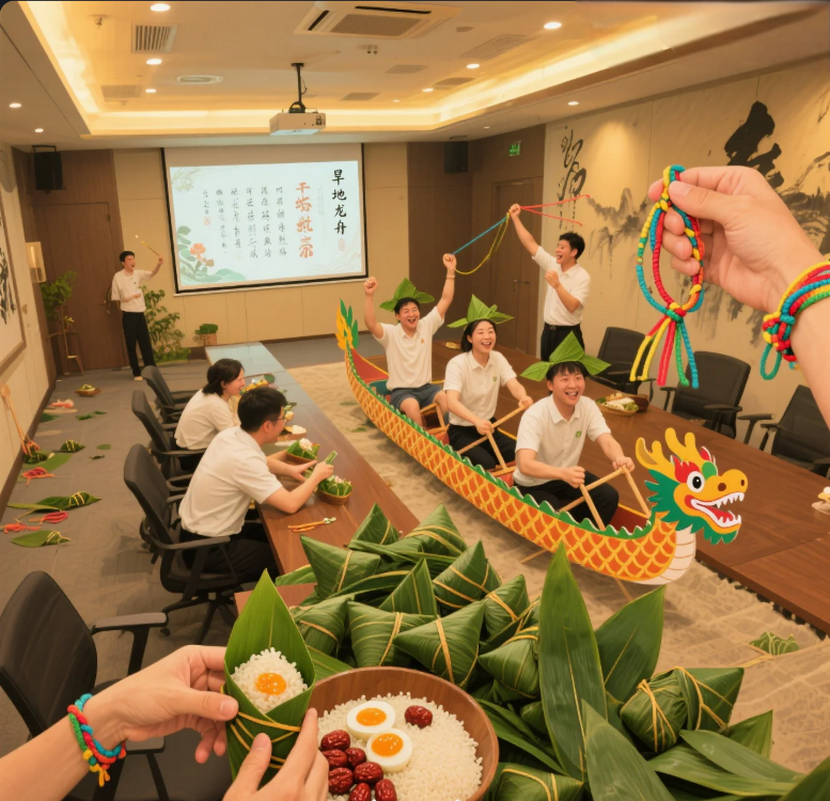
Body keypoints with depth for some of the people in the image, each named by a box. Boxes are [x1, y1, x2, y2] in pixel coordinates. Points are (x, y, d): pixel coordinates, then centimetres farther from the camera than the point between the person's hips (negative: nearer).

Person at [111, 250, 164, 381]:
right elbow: (116, 297, 1)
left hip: (140, 313, 3)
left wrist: (159, 264, -32)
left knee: (146, 343, 7)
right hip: (128, 315, -3)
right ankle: (136, 373, 11)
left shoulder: (138, 274, 4)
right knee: (131, 345, 3)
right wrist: (130, 298, -6)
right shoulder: (118, 277, -5)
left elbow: (152, 274, -15)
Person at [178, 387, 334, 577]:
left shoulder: (230, 434, -5)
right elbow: (290, 504, -31)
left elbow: (262, 462, 17)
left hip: (198, 530, 9)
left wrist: (290, 469, 0)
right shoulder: (243, 460, -31)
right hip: (208, 548, -8)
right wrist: (316, 476, -14)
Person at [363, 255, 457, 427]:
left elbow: (445, 300, -1)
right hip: (401, 391, -3)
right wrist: (369, 296, -41)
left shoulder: (427, 326, 1)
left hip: (426, 387, 3)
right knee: (412, 406, -36)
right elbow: (370, 324, -28)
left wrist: (450, 272, -8)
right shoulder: (391, 333, -9)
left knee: (447, 398, -27)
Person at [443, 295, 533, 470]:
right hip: (462, 431, -5)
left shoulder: (498, 359, -3)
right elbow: (452, 402, -33)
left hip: (488, 426, 5)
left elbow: (515, 386, -16)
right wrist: (476, 420, -51)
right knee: (486, 464, -28)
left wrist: (524, 398, -41)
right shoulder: (457, 364, -20)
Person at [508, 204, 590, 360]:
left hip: (568, 334, -6)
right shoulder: (552, 264, 3)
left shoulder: (582, 277, -13)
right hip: (548, 331, 6)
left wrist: (557, 285, -36)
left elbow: (572, 306, -25)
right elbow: (530, 244, 3)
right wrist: (515, 218, 0)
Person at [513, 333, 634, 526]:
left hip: (567, 476, 5)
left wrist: (619, 458, -48)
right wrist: (563, 473, -59)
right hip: (533, 485, -5)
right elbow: (525, 465, -41)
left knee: (609, 497, -15)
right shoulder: (535, 416, -30)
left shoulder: (588, 407, -13)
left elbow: (607, 441, -23)